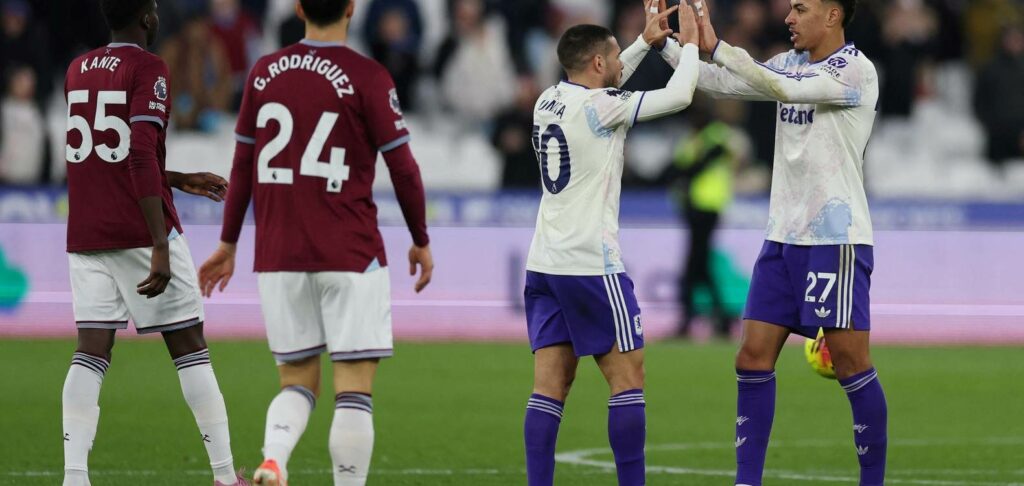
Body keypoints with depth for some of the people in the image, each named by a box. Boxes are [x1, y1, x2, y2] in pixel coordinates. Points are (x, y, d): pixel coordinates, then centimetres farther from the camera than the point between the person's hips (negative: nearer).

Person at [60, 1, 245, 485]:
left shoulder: (77, 71, 14)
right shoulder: (147, 69, -7)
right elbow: (141, 157, -19)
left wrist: (182, 182, 30)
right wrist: (161, 248, -22)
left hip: (86, 238, 5)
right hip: (140, 231, -5)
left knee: (91, 352, 0)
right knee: (190, 348, 4)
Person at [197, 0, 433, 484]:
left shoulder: (264, 73, 6)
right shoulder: (366, 78, -7)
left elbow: (243, 165, 11)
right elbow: (402, 167, -3)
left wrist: (228, 243, 21)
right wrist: (421, 241, 11)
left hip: (277, 258, 4)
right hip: (350, 257, -4)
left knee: (297, 382, 11)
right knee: (354, 390, 0)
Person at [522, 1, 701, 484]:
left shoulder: (548, 100, 10)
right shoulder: (599, 107, -13)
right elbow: (677, 96, -8)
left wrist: (646, 42, 28)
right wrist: (689, 43, 8)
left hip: (544, 263, 8)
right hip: (590, 264, -8)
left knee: (550, 384, 3)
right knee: (628, 375, 0)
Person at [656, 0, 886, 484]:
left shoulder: (856, 71, -11)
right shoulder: (790, 64, 12)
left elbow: (786, 89, -24)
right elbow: (718, 82, 12)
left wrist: (716, 46, -26)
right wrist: (665, 42, 0)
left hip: (836, 240, -7)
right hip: (783, 238, 7)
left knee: (850, 363, -7)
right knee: (753, 358, 2)